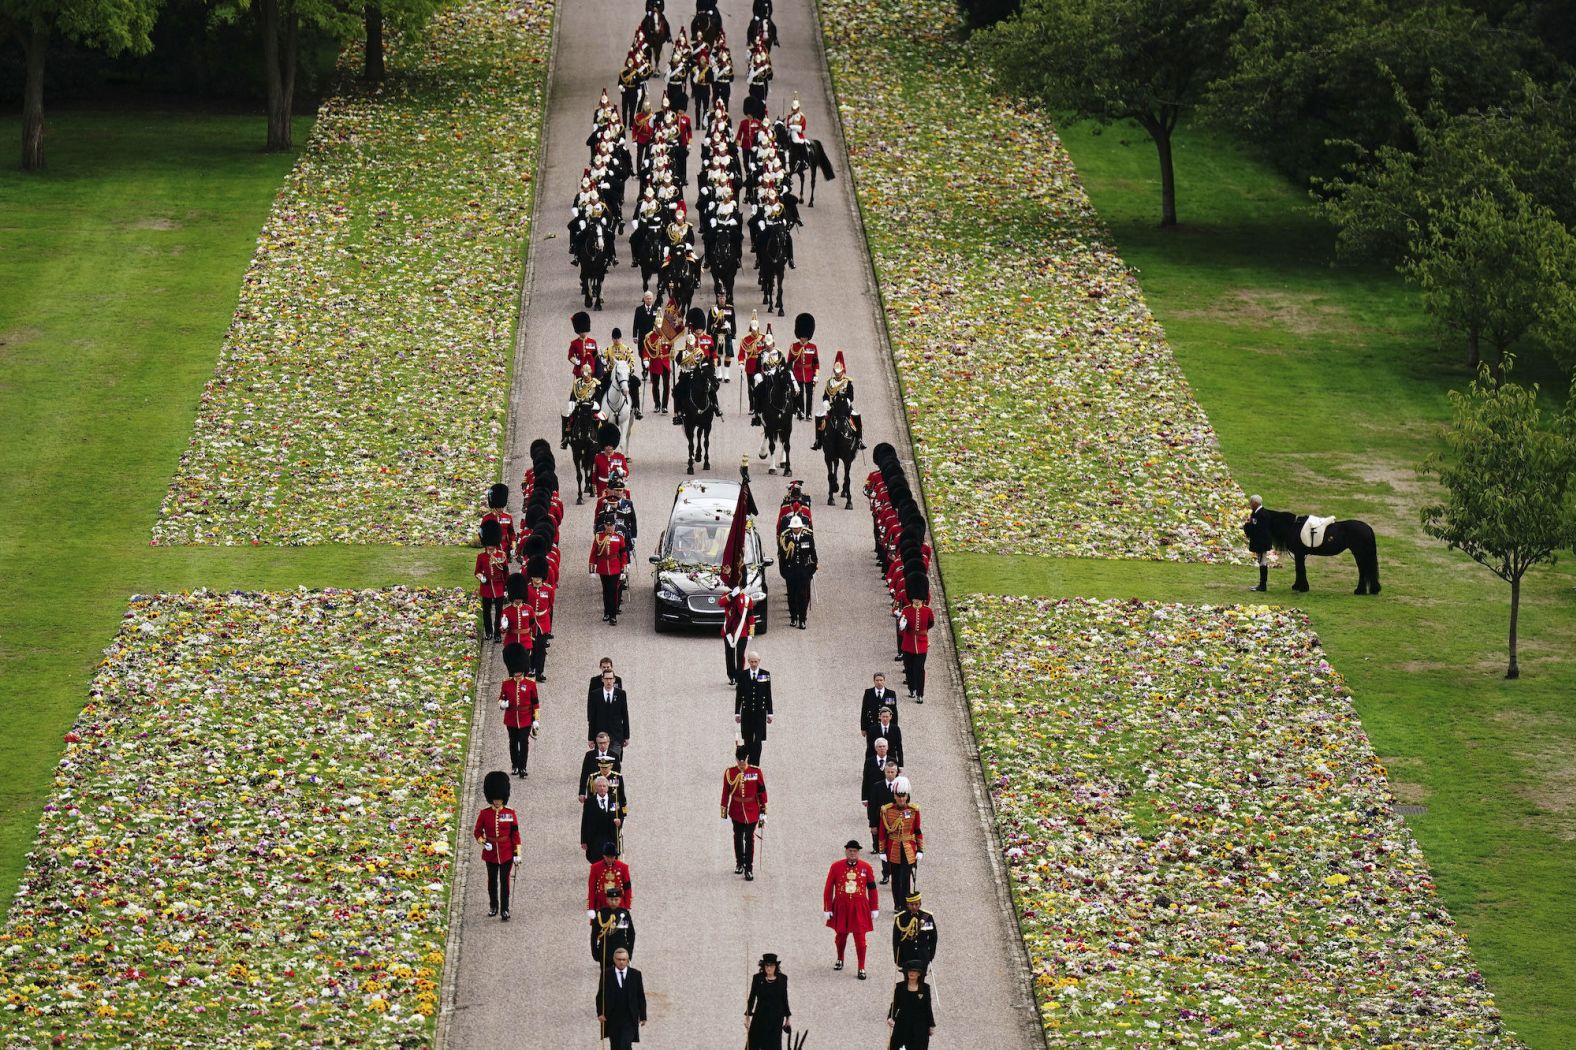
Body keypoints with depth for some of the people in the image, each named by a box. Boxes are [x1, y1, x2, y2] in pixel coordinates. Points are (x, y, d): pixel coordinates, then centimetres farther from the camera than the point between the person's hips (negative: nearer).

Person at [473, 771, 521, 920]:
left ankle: (504, 910, 2)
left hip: (506, 852, -1)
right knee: (492, 880, 13)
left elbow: (515, 834, 0)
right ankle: (493, 907, 29)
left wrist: (517, 852, -4)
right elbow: (477, 832, 5)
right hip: (491, 852, 1)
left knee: (504, 881, -2)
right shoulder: (484, 814, -2)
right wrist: (482, 842, -15)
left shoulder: (510, 814, -3)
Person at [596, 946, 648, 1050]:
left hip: (629, 1019, -1)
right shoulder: (606, 975, 2)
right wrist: (600, 1013, -8)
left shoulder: (636, 974, 2)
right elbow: (600, 996, 3)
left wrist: (642, 1016, 4)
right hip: (612, 1019, 1)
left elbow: (641, 997, 6)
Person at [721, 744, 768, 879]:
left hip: (752, 811, -2)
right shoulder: (729, 773, -6)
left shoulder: (756, 772, -9)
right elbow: (725, 793, 1)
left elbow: (762, 792, -2)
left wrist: (763, 811, -2)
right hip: (736, 811, 2)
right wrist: (724, 812, 3)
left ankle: (749, 869, 1)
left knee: (749, 839, -3)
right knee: (738, 837, 16)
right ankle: (739, 863, 33)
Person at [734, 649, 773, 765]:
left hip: (760, 712, -1)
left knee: (758, 741, -7)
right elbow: (738, 695, 5)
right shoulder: (742, 675, 1)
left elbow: (768, 695, 3)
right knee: (748, 741, 7)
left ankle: (755, 764, -6)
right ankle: (750, 763, 19)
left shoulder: (765, 674, 0)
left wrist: (769, 713, 3)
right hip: (746, 712, 1)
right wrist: (737, 712, 3)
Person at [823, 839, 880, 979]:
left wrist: (874, 909, 5)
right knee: (841, 935, 15)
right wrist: (827, 909, -1)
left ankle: (861, 969, 5)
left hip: (859, 909, -1)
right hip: (841, 908, 1)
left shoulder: (866, 868, -3)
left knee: (860, 938, -3)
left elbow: (872, 889, 5)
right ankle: (840, 960, 40)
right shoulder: (836, 867, -5)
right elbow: (828, 889, 0)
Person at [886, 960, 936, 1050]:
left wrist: (931, 1025, 5)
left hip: (919, 1026, -1)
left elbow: (928, 1008, 4)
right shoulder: (900, 987, 0)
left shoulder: (925, 988, 0)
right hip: (902, 1025, 1)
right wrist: (890, 1018, -14)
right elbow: (894, 1005, 2)